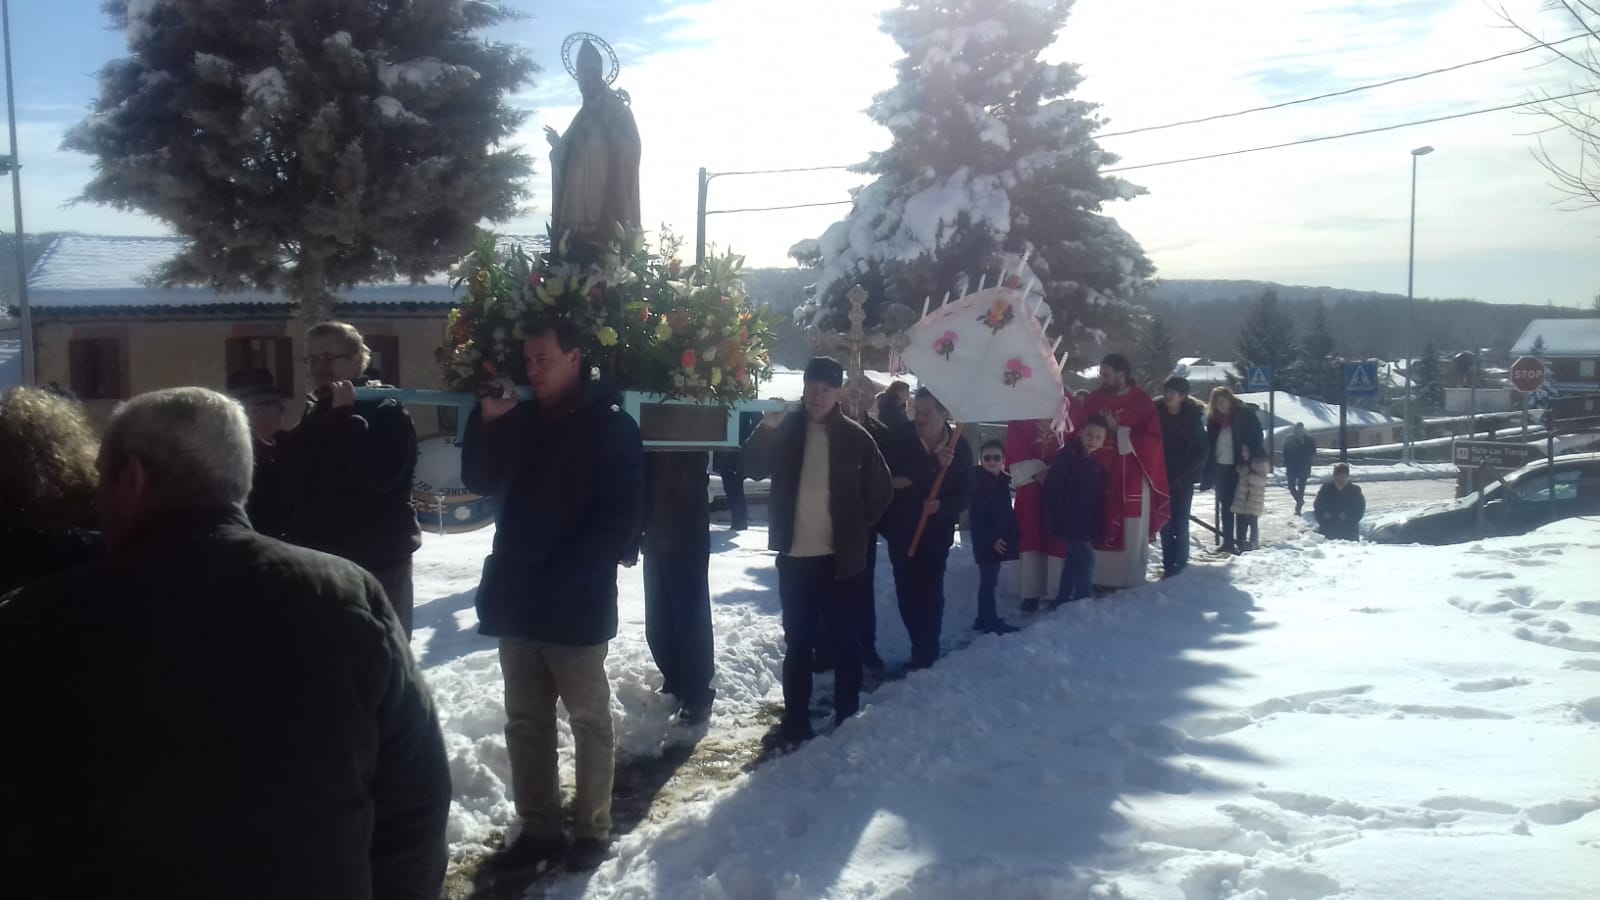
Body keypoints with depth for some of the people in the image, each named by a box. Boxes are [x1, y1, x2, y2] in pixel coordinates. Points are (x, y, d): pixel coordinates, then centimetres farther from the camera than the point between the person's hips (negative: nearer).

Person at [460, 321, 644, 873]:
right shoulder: (519, 421, 12)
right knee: (525, 723, 11)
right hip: (517, 601, 6)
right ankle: (538, 829, 21)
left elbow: (622, 516, -11)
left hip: (578, 605, -6)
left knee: (590, 721, 7)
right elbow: (481, 484, 10)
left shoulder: (611, 426, -5)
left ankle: (592, 830, 17)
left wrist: (566, 578, -17)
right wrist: (487, 421, -5)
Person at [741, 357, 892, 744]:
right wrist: (768, 428, -28)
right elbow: (754, 464, -12)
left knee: (843, 640, 5)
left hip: (839, 557, -2)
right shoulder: (787, 429, 1)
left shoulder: (854, 436, -2)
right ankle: (795, 722, 19)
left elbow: (881, 490, 5)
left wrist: (857, 529, 1)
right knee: (797, 642, 10)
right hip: (795, 555, 2)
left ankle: (847, 720, 14)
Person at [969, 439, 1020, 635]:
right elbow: (976, 517, -17)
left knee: (990, 580, 14)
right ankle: (991, 622, -2)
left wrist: (1015, 533, 11)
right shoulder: (978, 482, -13)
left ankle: (984, 619, 22)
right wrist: (991, 539, -21)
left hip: (1001, 539, 8)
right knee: (988, 580, -6)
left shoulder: (1003, 481, 12)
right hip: (986, 541, -8)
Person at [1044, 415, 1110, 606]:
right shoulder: (1066, 456, -14)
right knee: (1085, 558, -11)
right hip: (1070, 521, -8)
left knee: (1075, 560, 15)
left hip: (1088, 522, 8)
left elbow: (1101, 495, 15)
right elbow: (1051, 489, -17)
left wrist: (1099, 522, 7)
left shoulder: (1098, 461, 9)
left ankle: (1062, 602, 26)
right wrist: (1061, 516, -18)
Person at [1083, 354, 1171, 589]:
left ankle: (1130, 581, 12)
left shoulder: (1142, 401, -1)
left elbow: (1153, 438, -7)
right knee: (1100, 530, 0)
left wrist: (1119, 432, -13)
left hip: (1132, 477, -2)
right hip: (1100, 475, 2)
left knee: (1131, 532, 3)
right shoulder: (1095, 399, 7)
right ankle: (1099, 579, 8)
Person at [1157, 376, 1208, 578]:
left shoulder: (1193, 418, -7)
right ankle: (1168, 564, 13)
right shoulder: (1157, 414, -2)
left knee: (1180, 522, -4)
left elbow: (1201, 452, -5)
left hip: (1183, 479, -2)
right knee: (1165, 521, 4)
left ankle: (1179, 564, 2)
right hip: (1162, 476, 2)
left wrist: (1182, 475, -12)